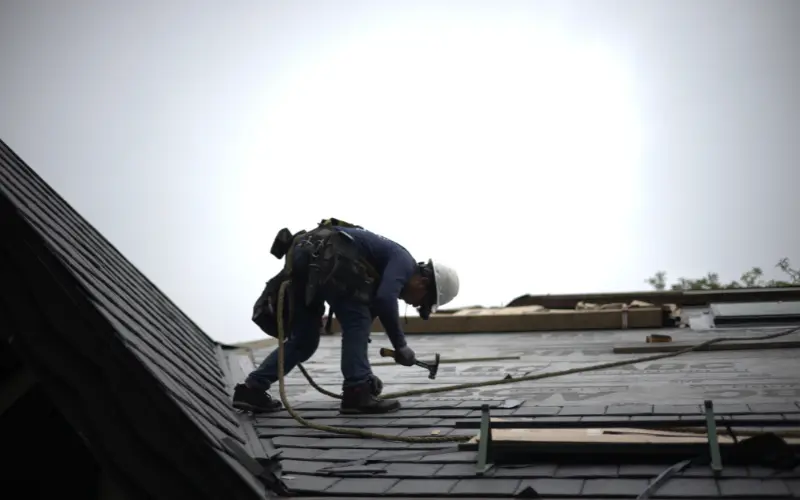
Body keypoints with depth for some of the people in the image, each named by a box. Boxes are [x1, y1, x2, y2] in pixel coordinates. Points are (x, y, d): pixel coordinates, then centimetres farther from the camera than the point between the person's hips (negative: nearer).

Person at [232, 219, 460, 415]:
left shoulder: (388, 264, 28)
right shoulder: (404, 261, 4)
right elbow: (385, 301, -16)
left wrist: (363, 373, 36)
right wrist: (401, 346, -4)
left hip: (302, 253, 10)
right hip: (325, 253, -10)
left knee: (304, 340, 14)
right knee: (356, 323, 0)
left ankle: (252, 389, 11)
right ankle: (357, 392, -3)